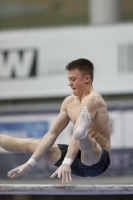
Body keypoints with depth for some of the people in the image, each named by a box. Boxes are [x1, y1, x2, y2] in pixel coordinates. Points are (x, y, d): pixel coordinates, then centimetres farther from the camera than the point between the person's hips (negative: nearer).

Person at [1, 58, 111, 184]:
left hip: (97, 160, -9)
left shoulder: (92, 99, -17)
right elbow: (52, 134, 11)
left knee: (88, 144, -45)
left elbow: (76, 134, -31)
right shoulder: (69, 102, 9)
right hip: (79, 158, 9)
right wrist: (30, 163, 6)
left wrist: (66, 163, -43)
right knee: (28, 143, 17)